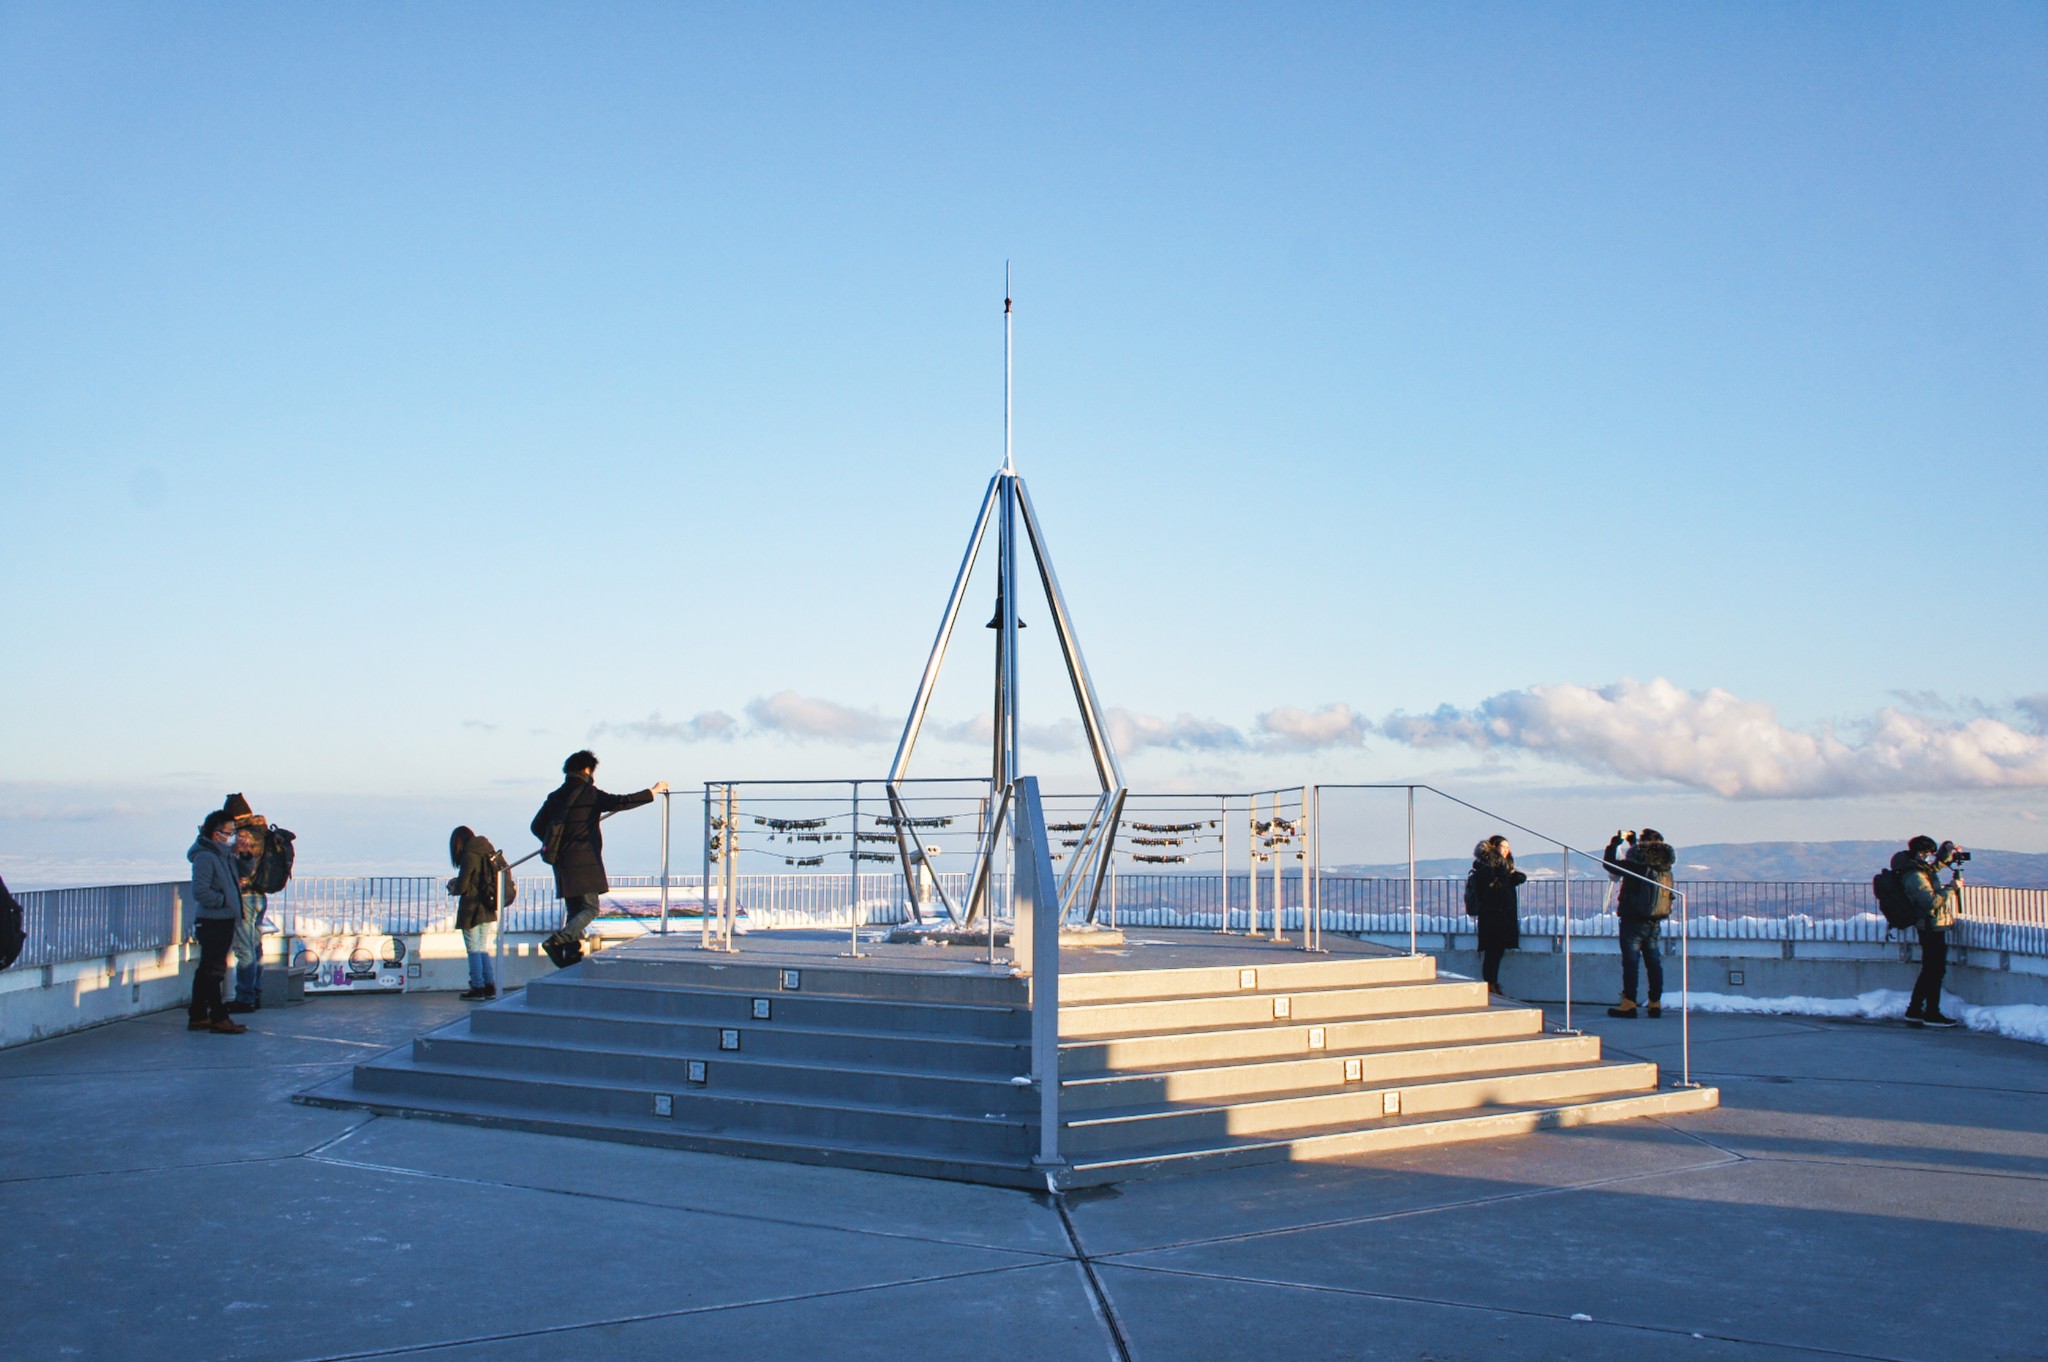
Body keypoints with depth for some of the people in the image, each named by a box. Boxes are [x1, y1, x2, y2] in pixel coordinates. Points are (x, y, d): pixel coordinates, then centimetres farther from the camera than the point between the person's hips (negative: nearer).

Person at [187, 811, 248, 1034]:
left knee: (206, 970, 14)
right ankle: (218, 1018, -2)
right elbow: (200, 891, -23)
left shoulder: (226, 854, 14)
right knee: (213, 970, -5)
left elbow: (240, 875, 32)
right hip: (212, 922, -10)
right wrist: (224, 900, -14)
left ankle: (197, 1016, 21)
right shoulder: (204, 857, -14)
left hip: (224, 921, 10)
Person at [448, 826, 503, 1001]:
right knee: (483, 948, 15)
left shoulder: (469, 856, -14)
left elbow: (462, 887, -15)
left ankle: (478, 988, 2)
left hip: (471, 910, -7)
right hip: (488, 910, 7)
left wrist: (453, 889, 7)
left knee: (474, 949, 1)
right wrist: (458, 882, 17)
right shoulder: (489, 853, 8)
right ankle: (490, 987, 13)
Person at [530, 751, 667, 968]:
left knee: (574, 911, 13)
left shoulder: (556, 797, 11)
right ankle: (556, 941, -20)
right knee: (590, 909, -4)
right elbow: (621, 802, -10)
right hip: (584, 862, -7)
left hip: (563, 863, 7)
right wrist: (652, 792, 0)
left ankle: (571, 955, 8)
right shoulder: (590, 795, -8)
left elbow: (537, 826, 14)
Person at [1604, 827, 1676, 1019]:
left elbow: (1610, 864, -8)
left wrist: (1615, 842, 3)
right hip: (1655, 921, 6)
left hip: (1634, 920, -6)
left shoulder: (1636, 865, -17)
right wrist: (1632, 841, 31)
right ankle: (1655, 1003, 14)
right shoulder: (1663, 865, 4)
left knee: (1630, 961, -3)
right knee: (1653, 961, 11)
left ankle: (1629, 1003, -3)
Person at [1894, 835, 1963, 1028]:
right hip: (1933, 928, -10)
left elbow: (1939, 864, 29)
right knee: (1935, 971, -4)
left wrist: (1947, 849, 11)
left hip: (1932, 928, 10)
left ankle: (1914, 1011, 20)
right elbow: (1932, 901, -27)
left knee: (1929, 971, 15)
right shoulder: (1915, 877, -19)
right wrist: (1951, 888, -17)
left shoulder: (1922, 869, 11)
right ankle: (1932, 1014, 1)